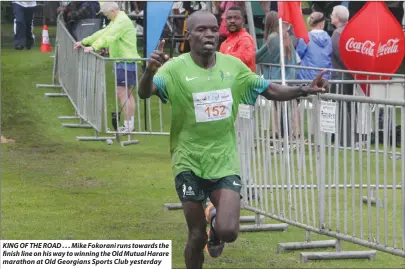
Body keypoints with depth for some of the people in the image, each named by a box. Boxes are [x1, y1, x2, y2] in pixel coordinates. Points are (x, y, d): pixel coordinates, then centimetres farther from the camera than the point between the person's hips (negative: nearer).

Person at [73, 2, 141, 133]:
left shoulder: (122, 21, -14)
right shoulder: (116, 21, 19)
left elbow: (108, 37, -25)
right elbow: (102, 33, 22)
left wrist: (93, 47, -33)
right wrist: (83, 42, 19)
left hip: (125, 62, -11)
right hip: (122, 60, 11)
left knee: (122, 93, -11)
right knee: (127, 93, 12)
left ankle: (128, 124, -11)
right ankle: (130, 124, 17)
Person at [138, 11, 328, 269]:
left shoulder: (234, 66, 1)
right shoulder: (176, 68, -11)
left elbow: (270, 90, 10)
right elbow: (145, 92, -27)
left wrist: (305, 90, -5)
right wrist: (150, 70, -49)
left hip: (225, 161, 2)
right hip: (189, 162, -2)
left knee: (228, 232, -13)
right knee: (197, 237, 3)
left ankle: (215, 218, 25)